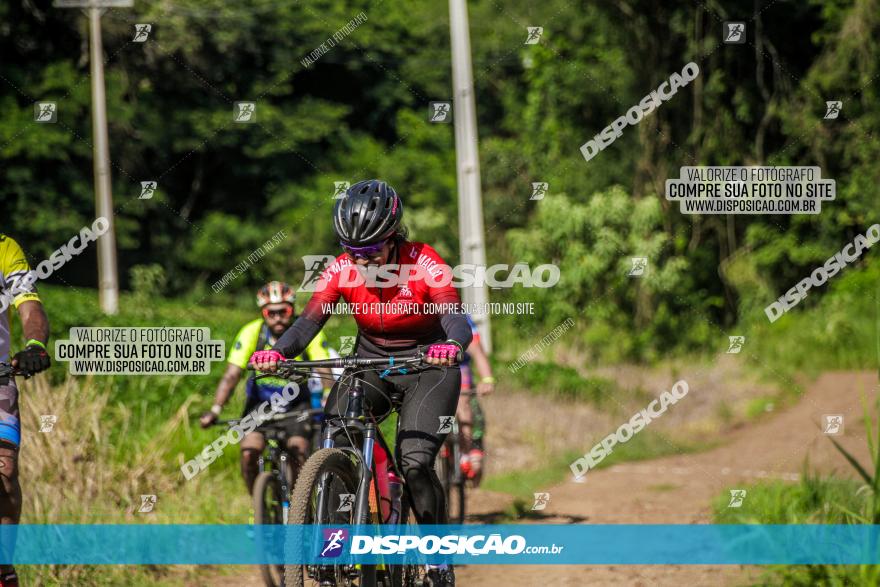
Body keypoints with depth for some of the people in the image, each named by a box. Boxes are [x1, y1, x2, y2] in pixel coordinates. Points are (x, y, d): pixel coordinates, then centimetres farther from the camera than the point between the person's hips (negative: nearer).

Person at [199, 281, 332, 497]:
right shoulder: (251, 333, -19)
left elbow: (325, 373, -24)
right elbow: (231, 376, -23)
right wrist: (215, 410, -36)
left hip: (296, 405, 0)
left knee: (298, 451, -25)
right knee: (248, 453, -22)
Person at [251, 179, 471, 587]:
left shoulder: (424, 264, -23)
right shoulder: (342, 270, -13)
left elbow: (455, 318, -35)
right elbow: (310, 319, -22)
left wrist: (452, 346, -59)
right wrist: (278, 352, -42)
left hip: (425, 368, -3)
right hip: (370, 365, 3)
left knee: (414, 462, -22)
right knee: (330, 443, -21)